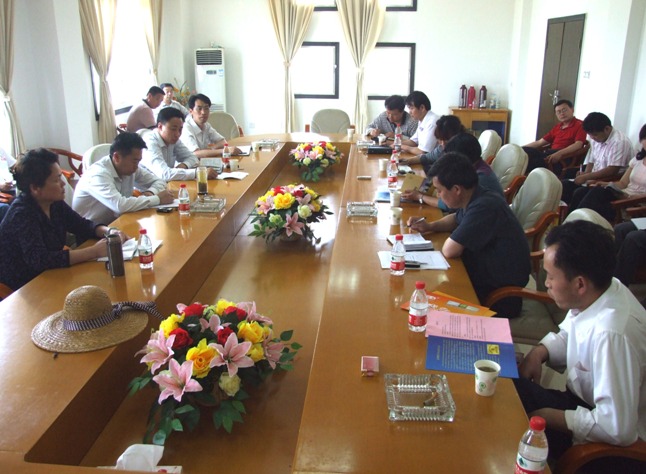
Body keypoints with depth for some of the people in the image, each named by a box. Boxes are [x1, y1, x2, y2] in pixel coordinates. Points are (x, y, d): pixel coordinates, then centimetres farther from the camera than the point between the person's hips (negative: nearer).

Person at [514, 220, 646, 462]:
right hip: (581, 398, 8)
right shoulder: (598, 291, -9)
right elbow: (567, 334, 12)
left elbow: (618, 428, -34)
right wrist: (539, 352, -8)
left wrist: (548, 418, -21)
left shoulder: (613, 334, -36)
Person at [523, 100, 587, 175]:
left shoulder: (579, 125, 4)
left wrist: (560, 153, -29)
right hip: (549, 155, 6)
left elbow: (578, 145, -12)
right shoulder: (557, 127, 26)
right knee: (524, 151, -19)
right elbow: (540, 142, 26)